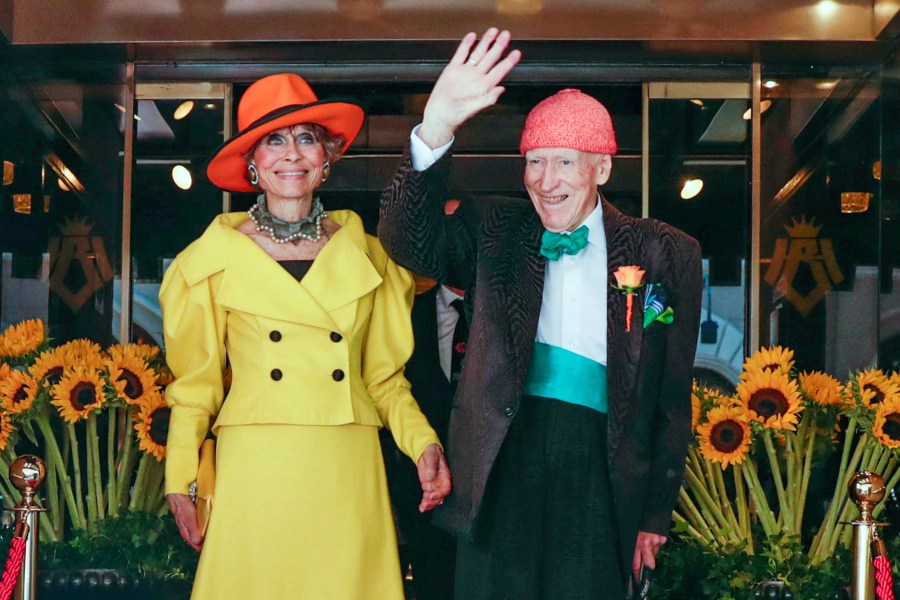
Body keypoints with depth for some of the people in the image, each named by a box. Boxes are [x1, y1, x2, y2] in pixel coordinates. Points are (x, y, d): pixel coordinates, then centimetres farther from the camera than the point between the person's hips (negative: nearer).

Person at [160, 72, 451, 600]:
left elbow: (384, 378, 14)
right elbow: (196, 385, 9)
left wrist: (423, 443, -3)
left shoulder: (367, 258, 11)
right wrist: (180, 481, 1)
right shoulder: (216, 258, 6)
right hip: (254, 477, -1)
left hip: (348, 478, 2)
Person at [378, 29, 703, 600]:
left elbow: (672, 399, 7)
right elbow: (410, 240, -13)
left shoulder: (666, 255, 4)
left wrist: (656, 513, 9)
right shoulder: (493, 231, 7)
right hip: (503, 457, 0)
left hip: (600, 469, 0)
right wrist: (435, 130, -26)